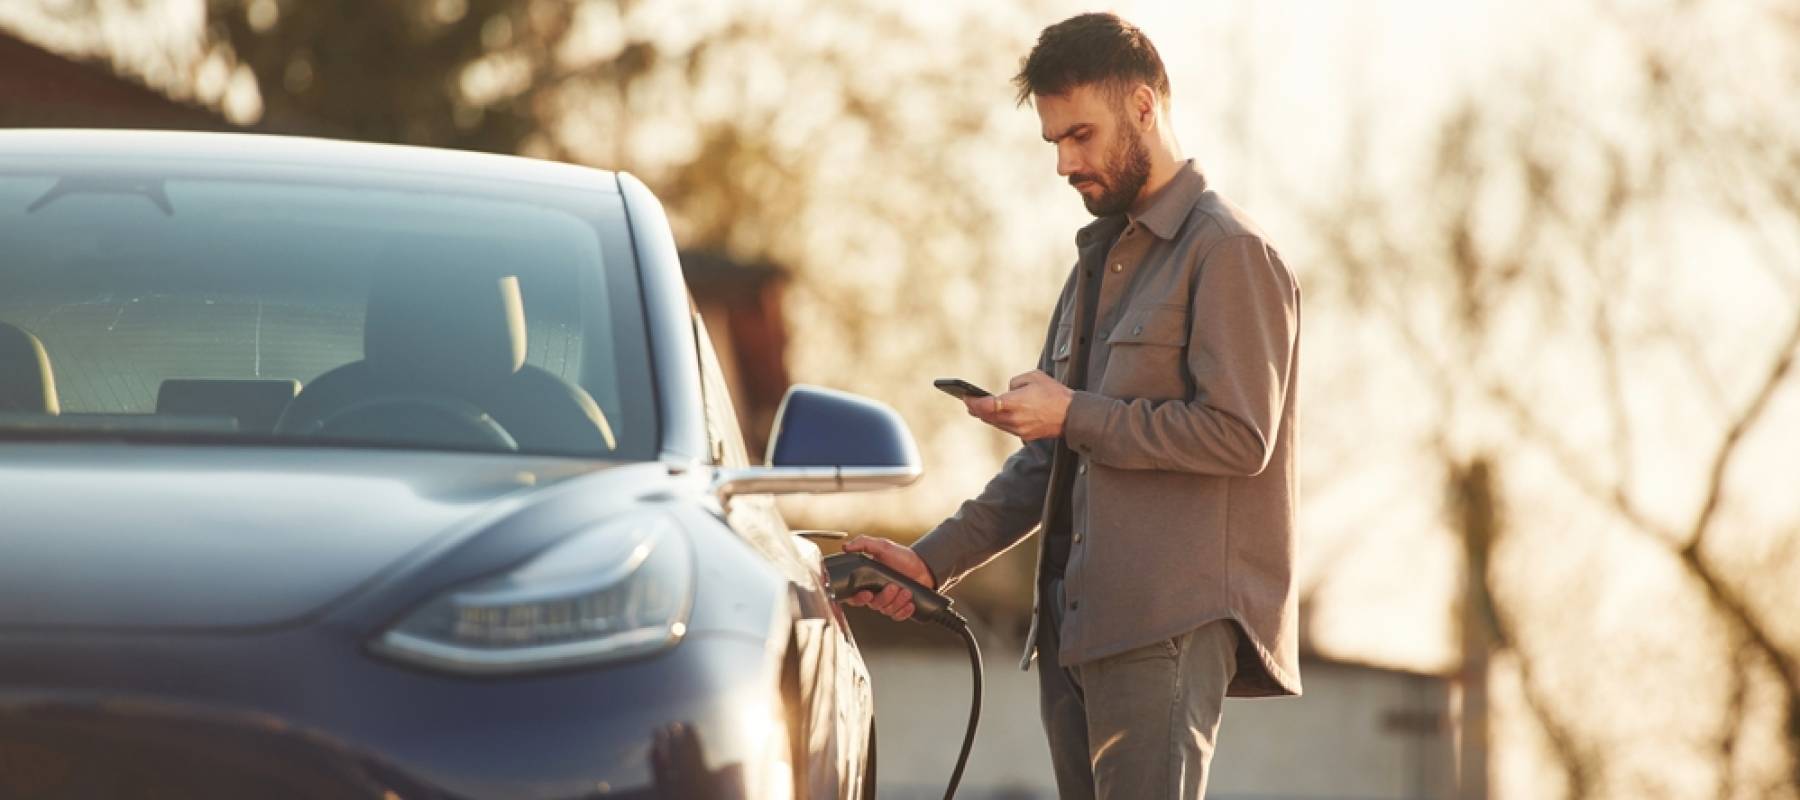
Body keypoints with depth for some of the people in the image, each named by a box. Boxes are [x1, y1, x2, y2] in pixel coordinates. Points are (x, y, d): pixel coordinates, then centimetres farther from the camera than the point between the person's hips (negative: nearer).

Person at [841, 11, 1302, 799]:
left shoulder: (1228, 253, -5)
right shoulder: (1098, 261, 23)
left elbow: (1241, 436, -15)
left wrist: (1076, 415, -12)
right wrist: (934, 559, 14)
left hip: (1170, 623, -9)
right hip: (1075, 623, 9)